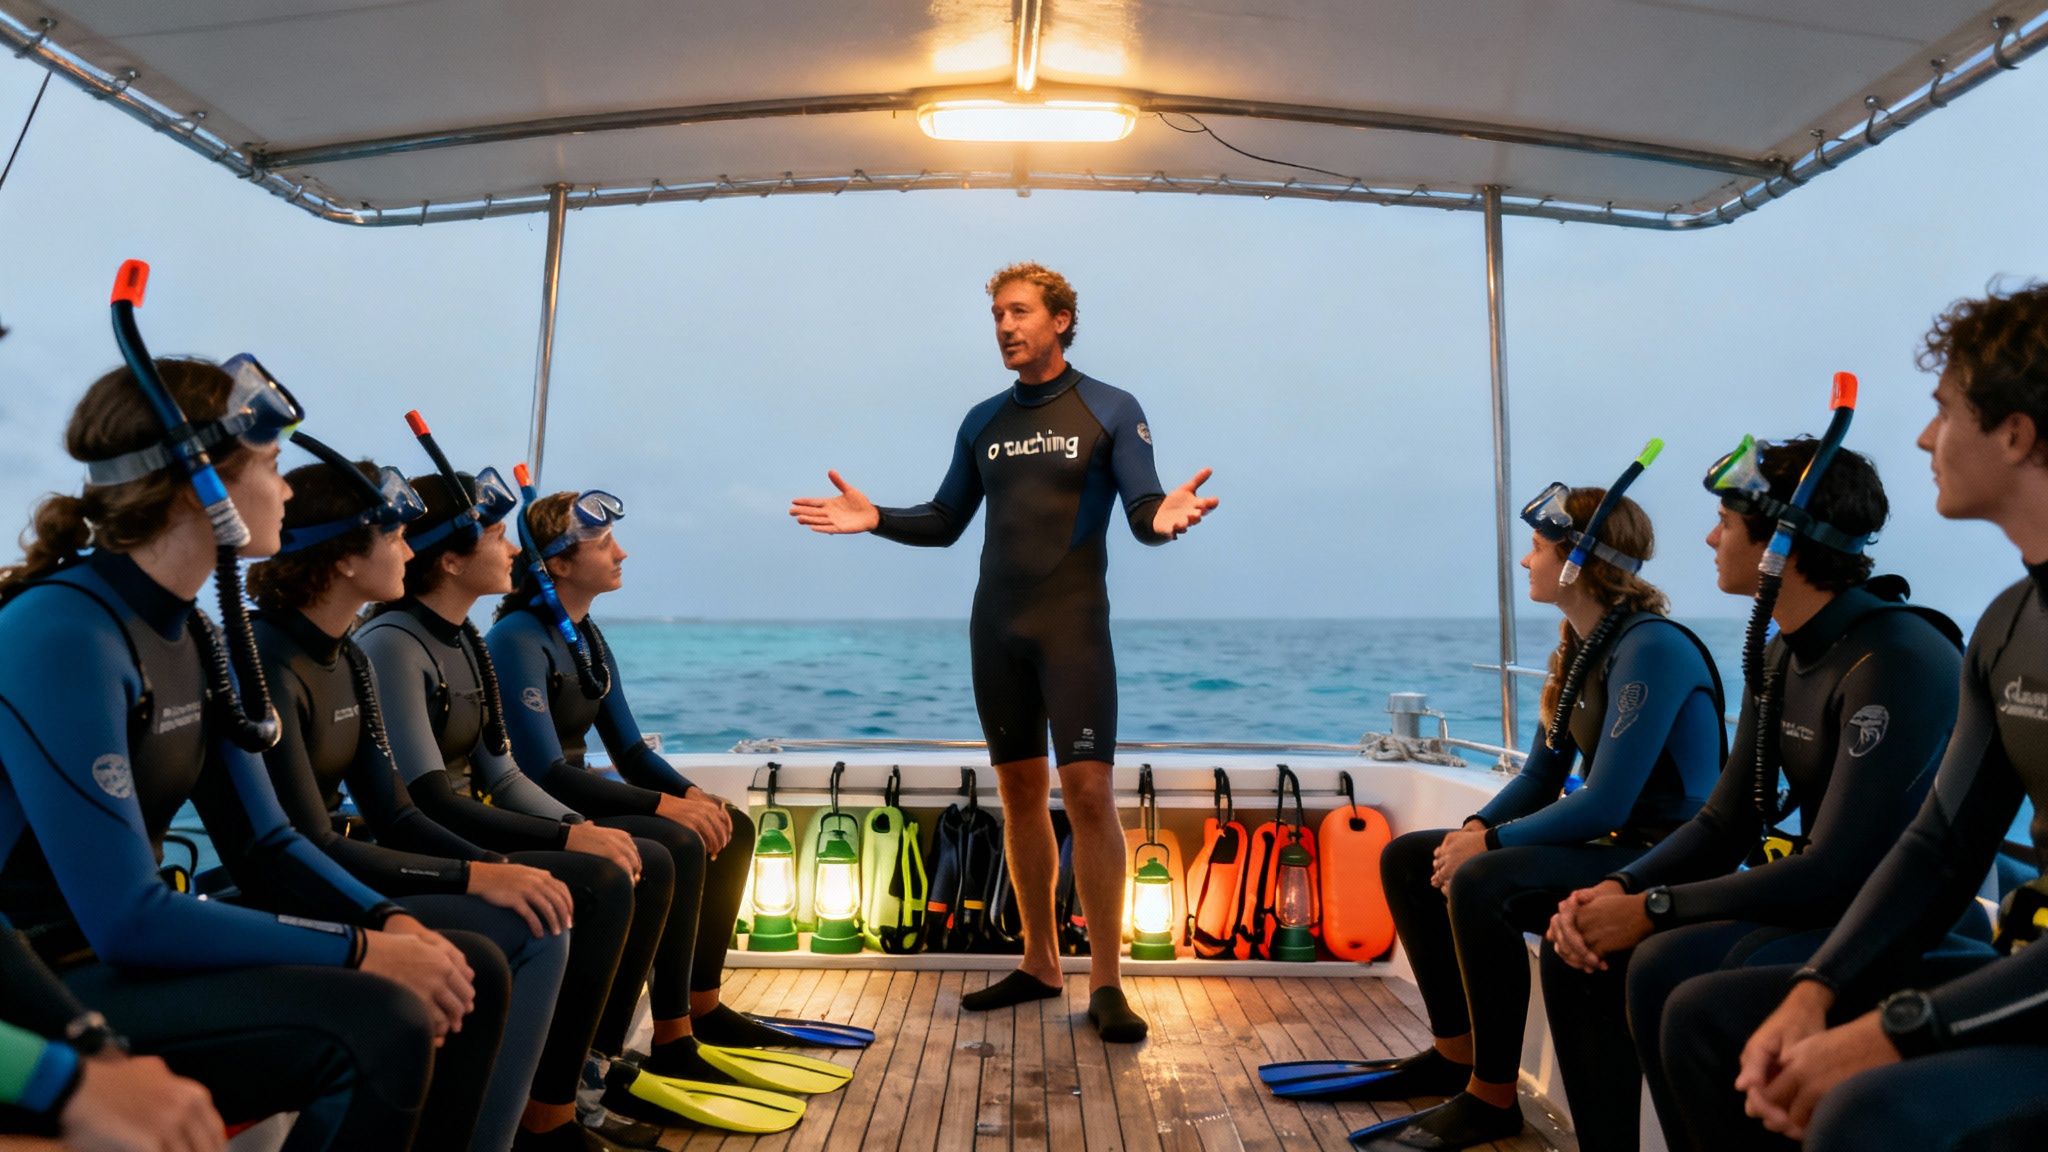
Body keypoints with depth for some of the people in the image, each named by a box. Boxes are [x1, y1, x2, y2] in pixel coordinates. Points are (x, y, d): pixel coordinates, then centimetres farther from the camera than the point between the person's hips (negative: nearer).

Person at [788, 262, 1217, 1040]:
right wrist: (876, 519, 1)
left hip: (1072, 624, -4)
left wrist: (1164, 515, -31)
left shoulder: (1111, 410, 1)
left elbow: (1142, 512, -8)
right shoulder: (983, 422, 13)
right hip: (996, 626, 5)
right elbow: (945, 522, 17)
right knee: (1021, 793, 9)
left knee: (1087, 792, -10)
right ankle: (1039, 965, 21)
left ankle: (1105, 983, 0)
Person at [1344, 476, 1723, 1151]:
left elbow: (1605, 804, -25)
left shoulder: (1651, 649, -20)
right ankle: (1454, 1053, 14)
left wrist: (1489, 841, -18)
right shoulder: (1579, 646, 9)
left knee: (1480, 887, -33)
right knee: (1407, 860, 6)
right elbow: (1542, 776, 12)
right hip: (1602, 841, 10)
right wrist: (1474, 827, -4)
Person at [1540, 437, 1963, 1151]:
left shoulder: (1898, 660, -21)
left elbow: (1836, 872, -25)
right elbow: (1724, 824, 10)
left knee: (1667, 968, -30)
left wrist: (1650, 909, -20)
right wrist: (1616, 889, -7)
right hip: (1819, 902, 9)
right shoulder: (1781, 657, 8)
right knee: (1576, 946, -2)